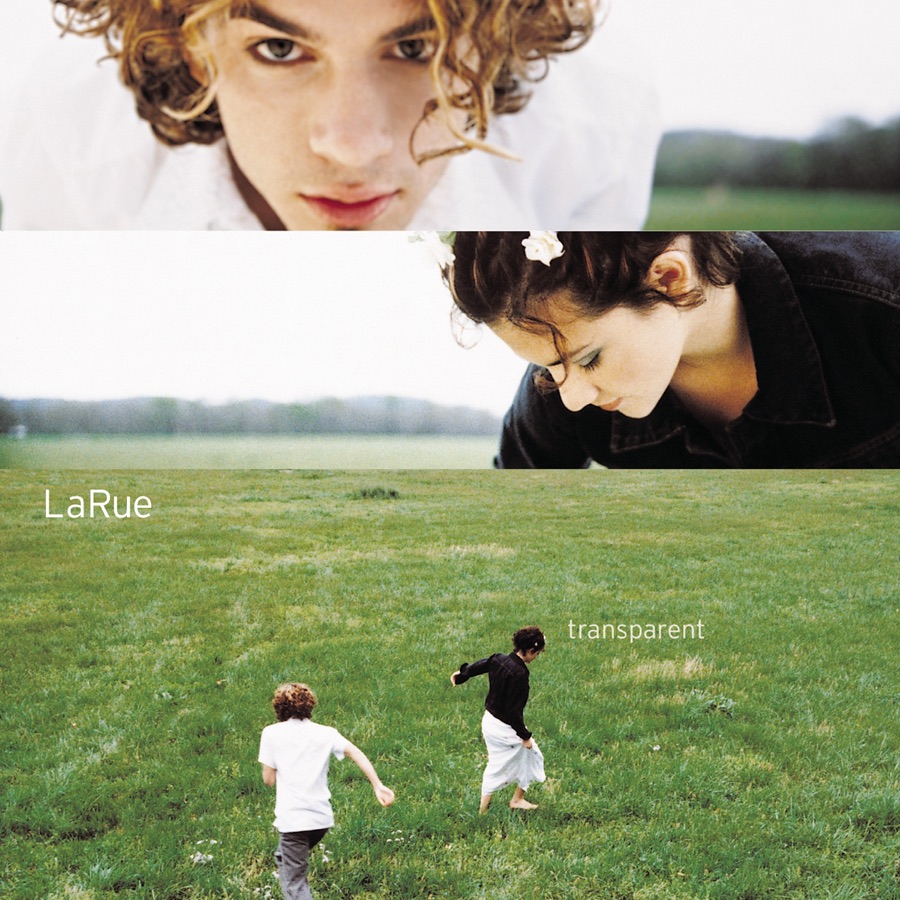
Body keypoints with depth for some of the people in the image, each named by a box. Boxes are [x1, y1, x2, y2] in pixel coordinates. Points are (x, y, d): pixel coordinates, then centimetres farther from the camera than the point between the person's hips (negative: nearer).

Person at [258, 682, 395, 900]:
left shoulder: (271, 733, 0)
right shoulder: (325, 733, 7)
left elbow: (269, 779, 1)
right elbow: (357, 753, -3)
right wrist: (377, 785, -7)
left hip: (292, 819, -4)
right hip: (322, 818, 4)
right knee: (284, 858, 30)